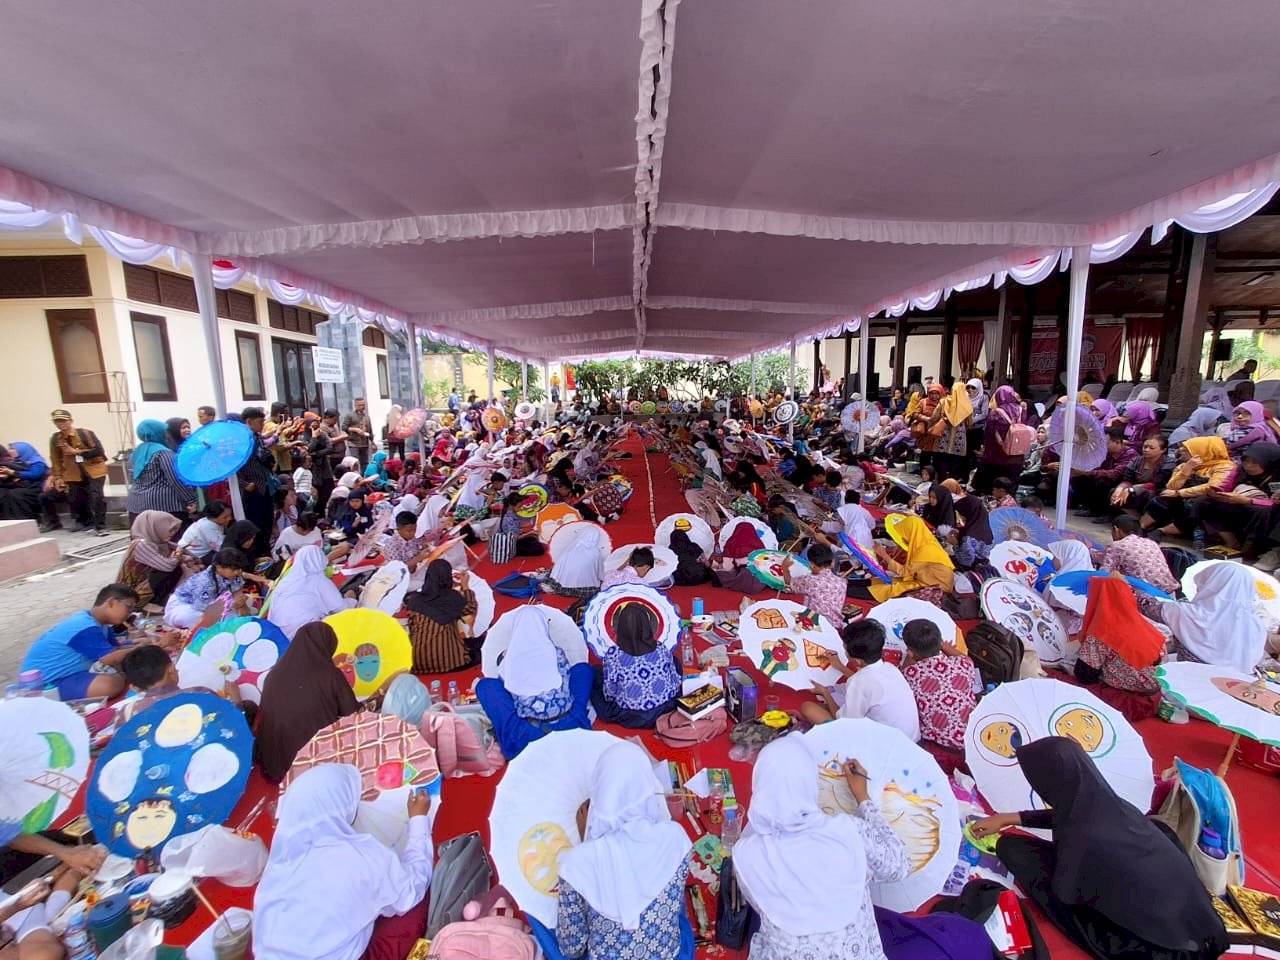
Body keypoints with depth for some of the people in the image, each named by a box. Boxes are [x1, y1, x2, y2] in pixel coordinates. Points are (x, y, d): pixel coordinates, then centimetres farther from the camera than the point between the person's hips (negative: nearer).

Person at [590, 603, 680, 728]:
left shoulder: (613, 655, -22)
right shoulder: (662, 650, -15)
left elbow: (609, 695, -11)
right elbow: (676, 683, -3)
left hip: (630, 718, -1)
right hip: (667, 709, 2)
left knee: (596, 673, 18)